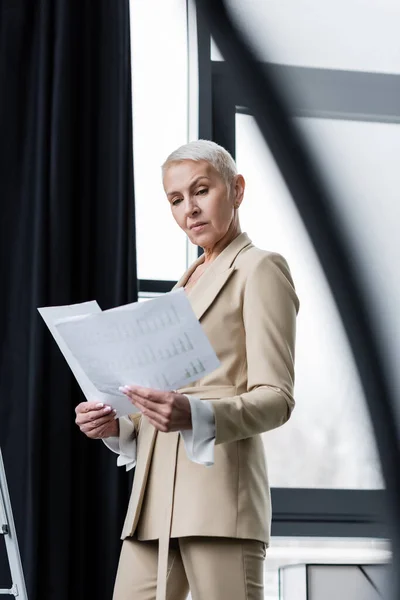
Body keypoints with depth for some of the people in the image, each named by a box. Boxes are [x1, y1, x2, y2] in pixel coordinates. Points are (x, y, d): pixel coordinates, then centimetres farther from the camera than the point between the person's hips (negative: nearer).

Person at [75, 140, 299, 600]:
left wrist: (196, 416, -26)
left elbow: (276, 398, -8)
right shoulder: (187, 281, 25)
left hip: (219, 488, -7)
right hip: (156, 496, 7)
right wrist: (117, 424, 6)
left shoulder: (260, 269, 2)